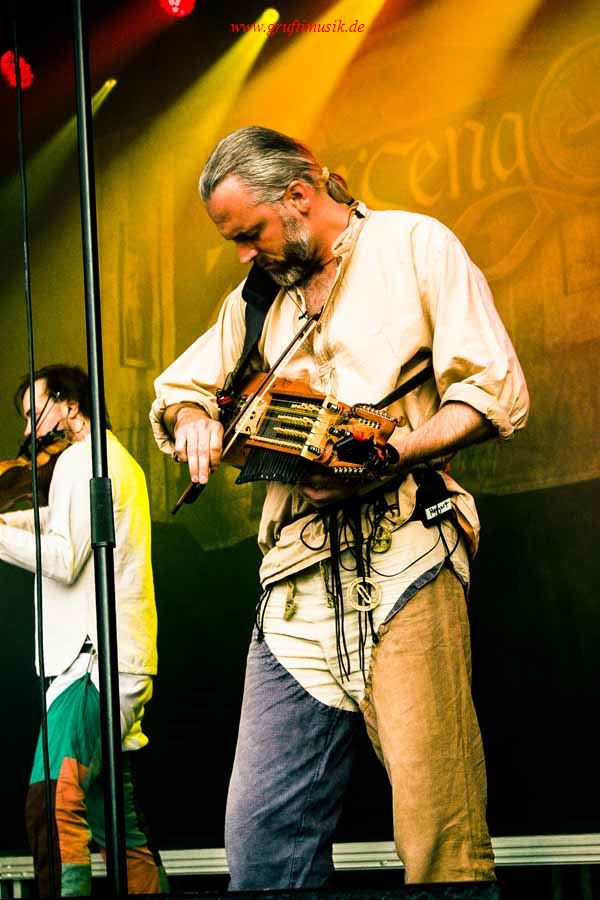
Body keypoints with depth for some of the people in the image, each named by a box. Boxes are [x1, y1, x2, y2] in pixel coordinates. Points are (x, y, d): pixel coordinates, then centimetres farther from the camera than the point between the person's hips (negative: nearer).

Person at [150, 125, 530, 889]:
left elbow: (496, 394, -3)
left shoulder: (413, 244, 4)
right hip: (299, 570, 6)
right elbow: (177, 386, 30)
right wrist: (192, 418, 5)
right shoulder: (258, 298, 23)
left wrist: (387, 458, -17)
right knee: (262, 830, -1)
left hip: (403, 554, -5)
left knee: (439, 831, -12)